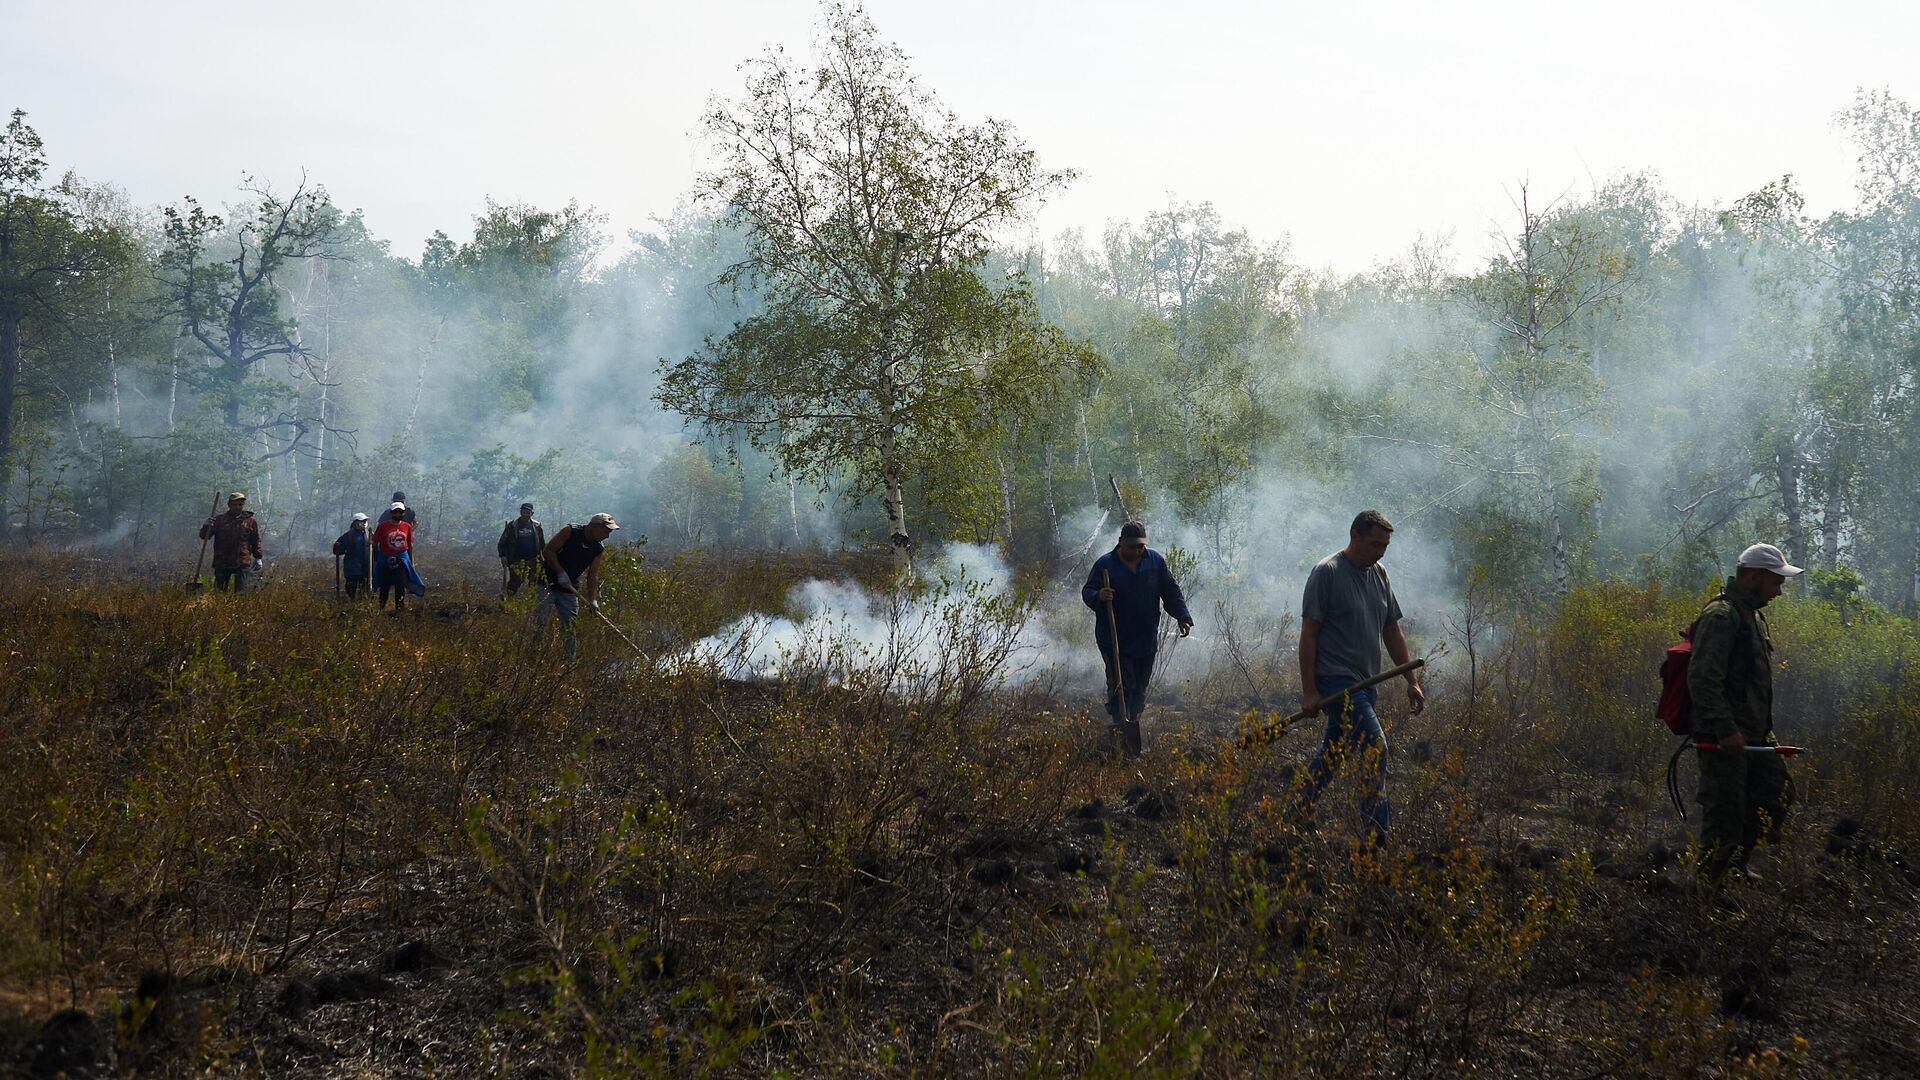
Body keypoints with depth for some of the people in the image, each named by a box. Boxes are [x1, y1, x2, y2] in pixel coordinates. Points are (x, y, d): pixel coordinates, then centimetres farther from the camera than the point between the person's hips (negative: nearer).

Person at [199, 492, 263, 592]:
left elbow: (256, 541, 13)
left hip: (242, 564, -2)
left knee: (241, 592, -5)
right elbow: (204, 536, 8)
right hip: (221, 562, 2)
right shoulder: (219, 519, 8)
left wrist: (258, 558, 9)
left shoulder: (250, 522, 7)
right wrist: (206, 526, -13)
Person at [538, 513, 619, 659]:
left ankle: (571, 660, 9)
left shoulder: (598, 548, 2)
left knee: (571, 627, 3)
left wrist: (592, 600, -10)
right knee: (540, 620, -13)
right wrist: (561, 573, -22)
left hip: (569, 589, 5)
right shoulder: (570, 532, -14)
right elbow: (548, 551, -15)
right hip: (548, 583, -5)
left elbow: (592, 575, 1)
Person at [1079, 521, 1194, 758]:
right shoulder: (1105, 564, -5)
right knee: (1122, 687, -12)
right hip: (1114, 640, -4)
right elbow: (1087, 592, -4)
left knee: (1139, 689, 8)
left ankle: (1119, 730, 23)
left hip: (1146, 639, 4)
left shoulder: (1155, 561, 5)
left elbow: (1171, 591, 10)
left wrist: (1183, 617, 0)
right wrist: (1098, 596, -27)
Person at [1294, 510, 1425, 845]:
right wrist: (1309, 691, -14)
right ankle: (1377, 836, -17)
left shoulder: (1379, 575, 14)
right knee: (1374, 748, -18)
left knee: (1331, 754, 14)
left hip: (1364, 683, 8)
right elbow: (1309, 634, -11)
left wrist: (1413, 682, 15)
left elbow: (1392, 633, 20)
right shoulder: (1327, 572, -10)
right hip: (1336, 680, -8)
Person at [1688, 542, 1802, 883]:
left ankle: (1736, 864, 23)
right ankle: (1714, 878, 7)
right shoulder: (1721, 617, -17)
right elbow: (1702, 679, -25)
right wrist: (1726, 729, -26)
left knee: (1778, 792, 13)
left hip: (1752, 736, 10)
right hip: (1723, 739, -10)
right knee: (1725, 811, -4)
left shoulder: (1753, 616, 17)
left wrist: (1764, 728, 24)